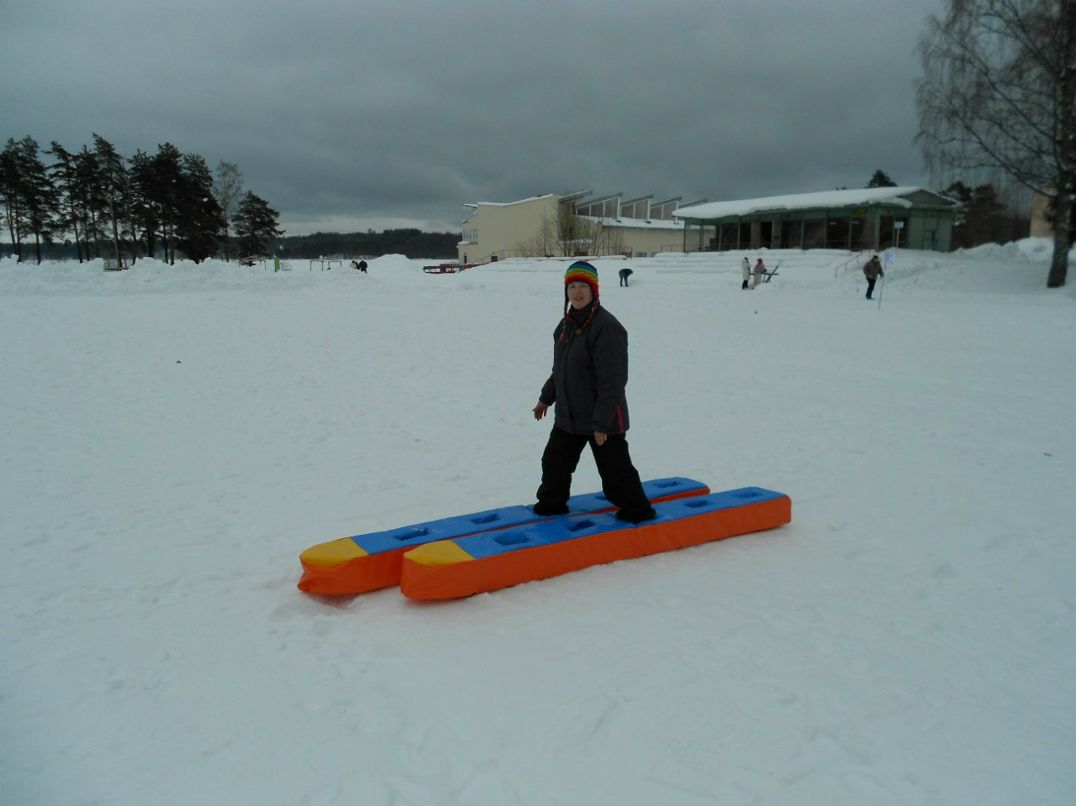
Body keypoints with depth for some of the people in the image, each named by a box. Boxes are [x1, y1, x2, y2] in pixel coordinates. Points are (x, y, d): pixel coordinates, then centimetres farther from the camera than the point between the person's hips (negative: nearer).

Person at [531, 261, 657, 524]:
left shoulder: (606, 326, -21)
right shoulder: (567, 324, 7)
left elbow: (612, 381, -23)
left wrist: (602, 423, -22)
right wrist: (546, 398, 26)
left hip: (602, 418, -8)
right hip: (568, 415, 8)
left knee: (615, 469, 3)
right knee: (554, 461, 19)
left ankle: (637, 510, 22)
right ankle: (552, 501, 39)